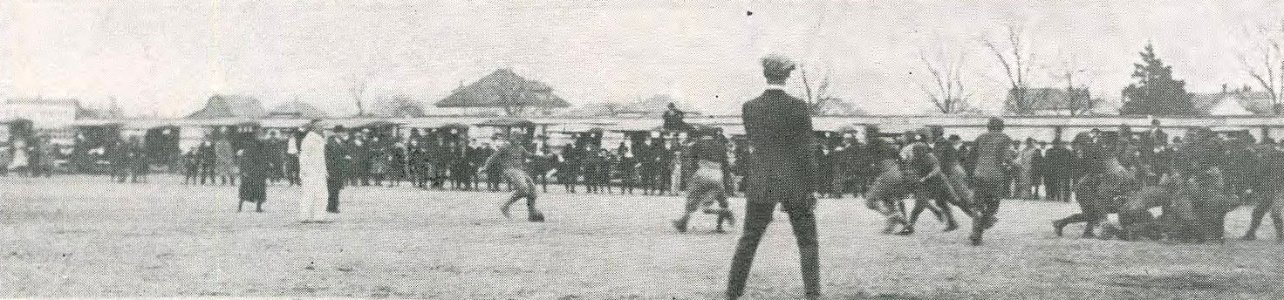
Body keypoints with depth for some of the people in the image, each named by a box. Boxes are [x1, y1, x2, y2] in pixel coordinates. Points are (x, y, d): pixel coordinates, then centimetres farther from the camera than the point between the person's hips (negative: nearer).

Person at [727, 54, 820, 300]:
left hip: (761, 185, 2)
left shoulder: (749, 108, -1)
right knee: (807, 242, 7)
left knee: (748, 241, 10)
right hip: (796, 185, -2)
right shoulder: (798, 107, -10)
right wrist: (811, 189, -5)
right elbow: (806, 152, -9)